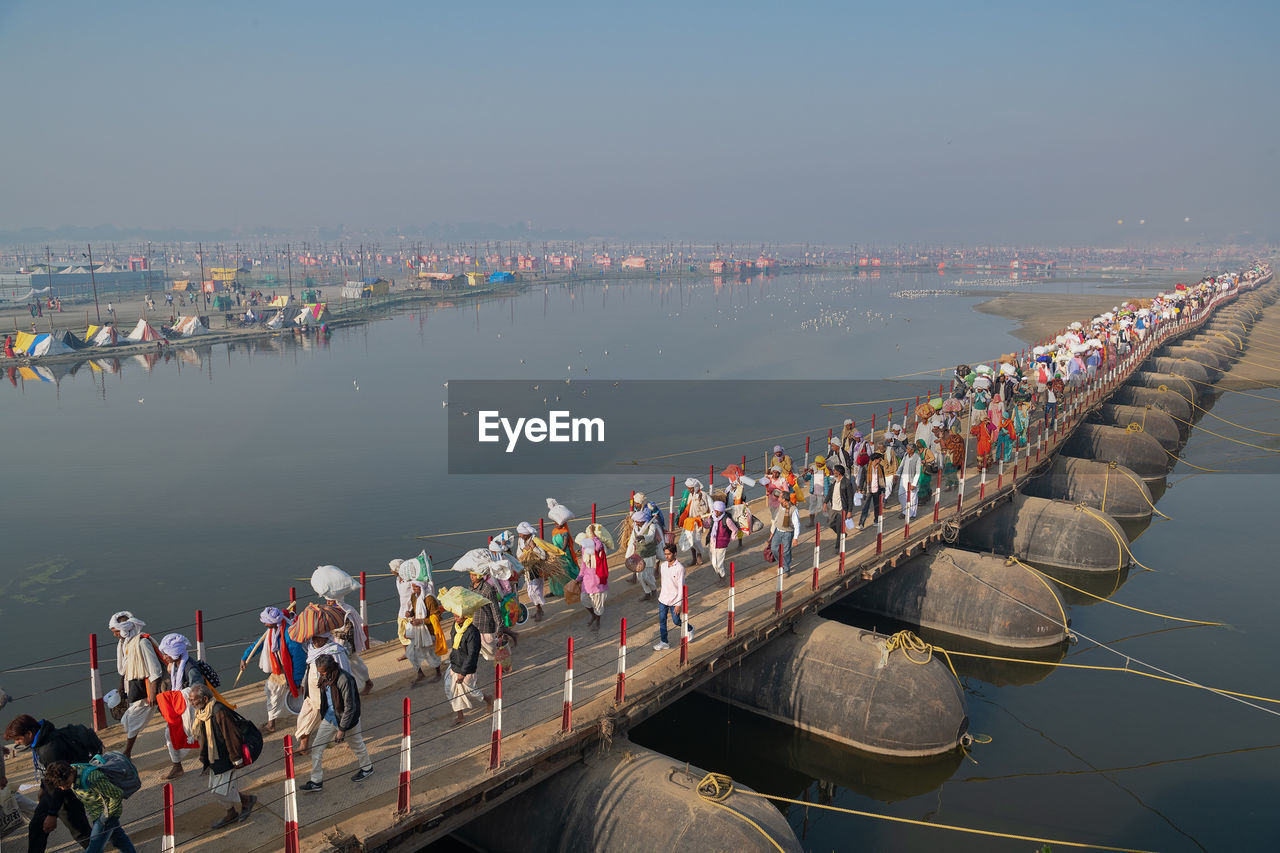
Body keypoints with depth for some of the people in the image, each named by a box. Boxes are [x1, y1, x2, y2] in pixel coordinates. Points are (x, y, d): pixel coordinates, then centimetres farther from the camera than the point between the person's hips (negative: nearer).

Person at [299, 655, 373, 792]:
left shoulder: (345, 680, -30)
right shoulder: (325, 678, -6)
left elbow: (350, 707, -26)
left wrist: (342, 729, -23)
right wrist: (322, 716, 21)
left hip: (347, 719, -7)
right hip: (329, 718, 7)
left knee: (357, 746, 16)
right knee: (316, 749, 4)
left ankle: (367, 768, 41)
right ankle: (316, 782, 17)